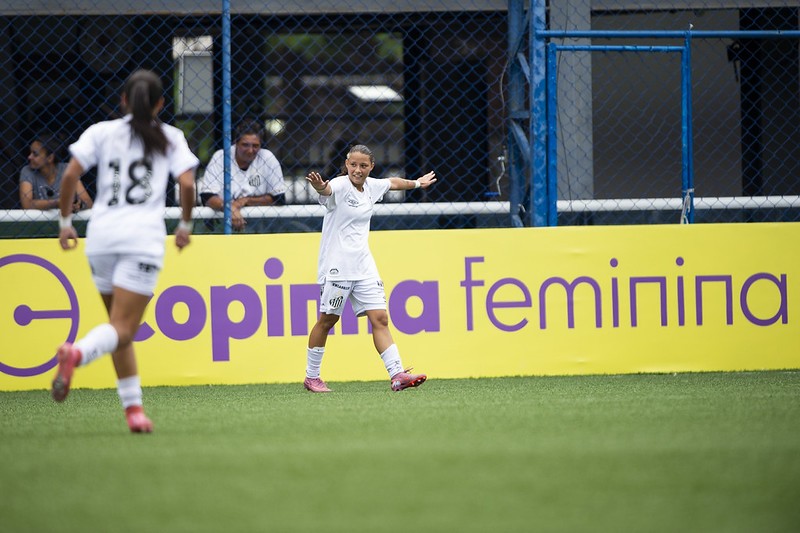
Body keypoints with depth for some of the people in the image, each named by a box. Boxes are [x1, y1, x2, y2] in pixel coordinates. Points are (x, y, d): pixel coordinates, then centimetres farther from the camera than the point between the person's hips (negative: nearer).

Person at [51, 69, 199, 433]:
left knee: (120, 325, 17)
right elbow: (187, 184, -3)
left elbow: (70, 175, 0)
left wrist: (65, 221, 10)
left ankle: (133, 407, 14)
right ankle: (77, 352, -41)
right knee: (122, 330, -10)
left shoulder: (101, 132, 13)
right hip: (144, 234, -3)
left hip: (101, 234, 3)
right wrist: (185, 225, 13)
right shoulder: (171, 138, 10)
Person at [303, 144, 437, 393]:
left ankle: (397, 375, -7)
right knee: (327, 319, 3)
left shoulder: (372, 186, 8)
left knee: (380, 319, -3)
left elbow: (393, 182, 30)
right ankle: (311, 377, 17)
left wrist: (416, 183, 46)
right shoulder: (339, 185, -13)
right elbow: (327, 190, -38)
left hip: (364, 267, 6)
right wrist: (319, 186, -61)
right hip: (336, 267, -6)